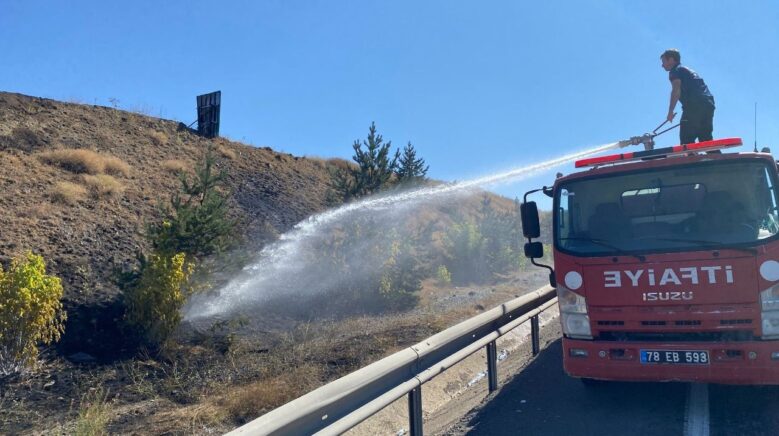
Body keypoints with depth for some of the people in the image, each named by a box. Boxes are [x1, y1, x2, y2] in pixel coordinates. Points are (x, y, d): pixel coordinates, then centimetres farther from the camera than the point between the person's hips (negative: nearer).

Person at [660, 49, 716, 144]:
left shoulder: (675, 70, 6)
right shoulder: (688, 71, 33)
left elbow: (676, 90, -11)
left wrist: (670, 112, -13)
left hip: (694, 106, -9)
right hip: (708, 104, 9)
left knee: (686, 140, -11)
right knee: (706, 139, 11)